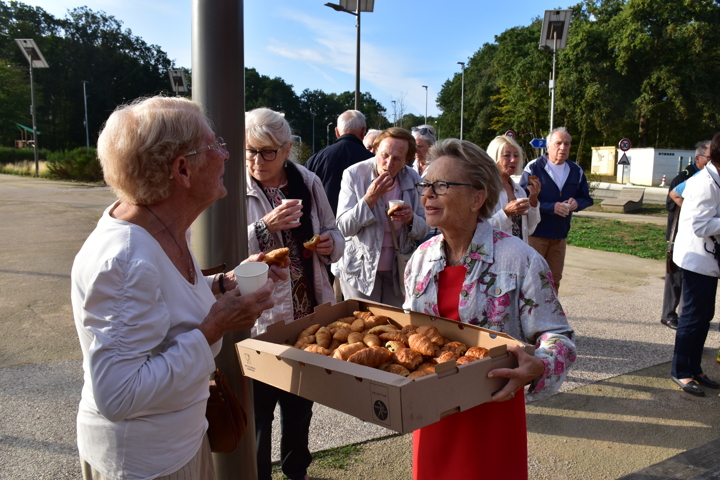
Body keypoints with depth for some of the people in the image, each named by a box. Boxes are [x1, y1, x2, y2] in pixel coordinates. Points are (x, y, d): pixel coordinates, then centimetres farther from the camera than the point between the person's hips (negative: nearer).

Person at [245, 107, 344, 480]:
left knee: (300, 403, 22)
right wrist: (264, 228, -31)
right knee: (258, 407, 8)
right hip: (257, 319, -4)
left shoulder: (308, 183, -1)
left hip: (307, 315, 5)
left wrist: (331, 243, -13)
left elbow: (332, 233, 10)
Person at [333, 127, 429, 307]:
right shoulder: (354, 174, -11)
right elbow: (344, 228, -15)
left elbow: (423, 231, 3)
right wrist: (370, 198, -26)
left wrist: (411, 219, -19)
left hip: (398, 270, 3)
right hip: (361, 269, -3)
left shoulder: (413, 179, -2)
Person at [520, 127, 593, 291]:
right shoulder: (534, 168, -9)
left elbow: (586, 198, 16)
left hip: (560, 235, 6)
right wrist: (551, 207, -23)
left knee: (554, 279, 14)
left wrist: (577, 203, -8)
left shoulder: (576, 171, 9)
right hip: (535, 233, -5)